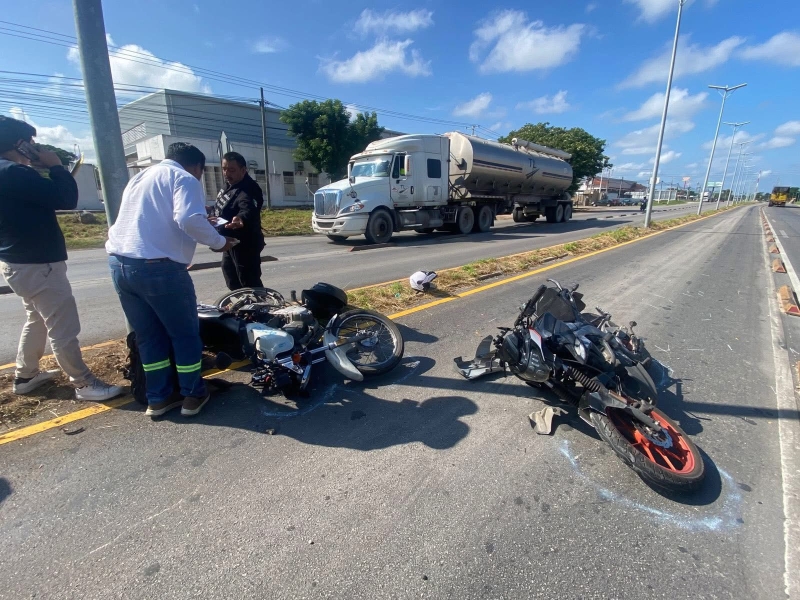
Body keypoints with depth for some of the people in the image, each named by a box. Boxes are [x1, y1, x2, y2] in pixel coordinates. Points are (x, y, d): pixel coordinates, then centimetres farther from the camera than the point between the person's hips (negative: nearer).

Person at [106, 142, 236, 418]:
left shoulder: (140, 176, 26)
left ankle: (158, 398, 25)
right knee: (185, 334, 7)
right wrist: (219, 241, -6)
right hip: (157, 267, -8)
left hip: (119, 263, 8)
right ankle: (193, 396, 18)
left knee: (149, 336, 16)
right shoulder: (183, 178, -2)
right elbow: (190, 219, -21)